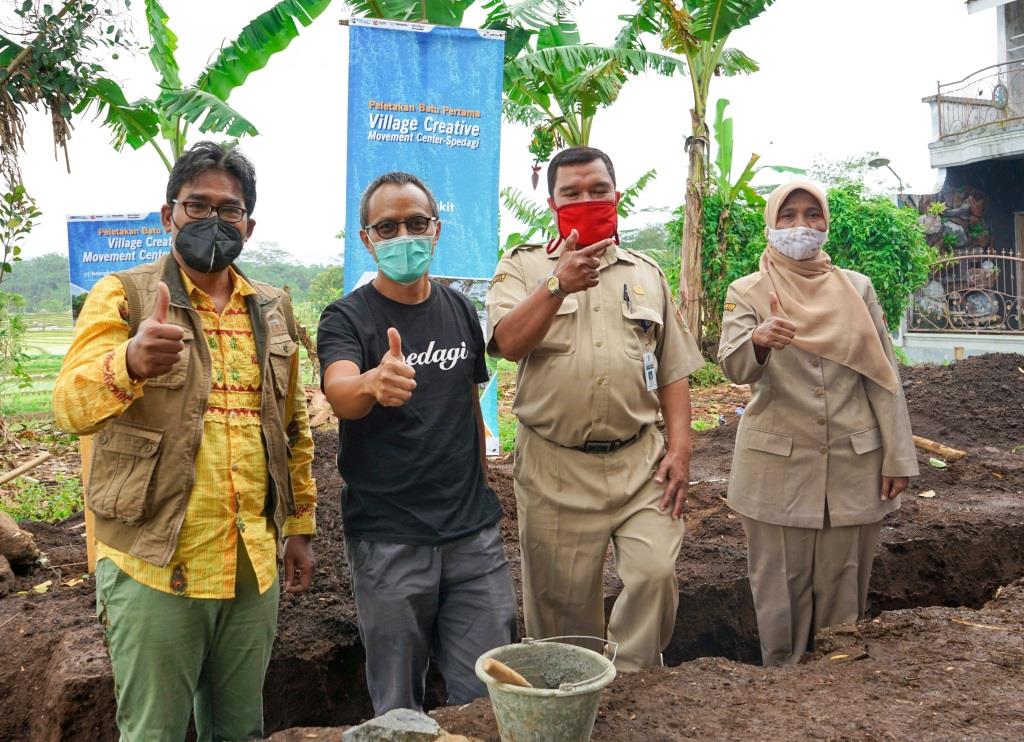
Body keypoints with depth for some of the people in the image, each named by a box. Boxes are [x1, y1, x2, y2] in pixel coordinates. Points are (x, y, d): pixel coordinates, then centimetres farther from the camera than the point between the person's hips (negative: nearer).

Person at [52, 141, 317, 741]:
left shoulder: (273, 308, 10)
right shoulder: (125, 296, -4)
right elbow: (72, 406, -19)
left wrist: (300, 527, 13)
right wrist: (129, 363, -40)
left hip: (254, 564, 4)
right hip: (156, 564, -4)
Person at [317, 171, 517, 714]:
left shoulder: (460, 311, 8)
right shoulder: (347, 319, -6)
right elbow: (339, 395, -27)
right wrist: (373, 384, -49)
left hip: (474, 533, 4)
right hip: (388, 541, -3)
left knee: (488, 694, 8)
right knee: (398, 704, 10)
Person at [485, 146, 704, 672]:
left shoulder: (646, 272, 14)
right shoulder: (522, 266, 5)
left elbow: (673, 370, 13)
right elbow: (509, 343, -13)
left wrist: (679, 448, 2)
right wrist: (558, 285, -25)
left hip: (640, 461, 2)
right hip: (555, 468, -1)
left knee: (655, 572, -12)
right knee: (561, 600, 7)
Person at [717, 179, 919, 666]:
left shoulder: (856, 288, 6)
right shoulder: (747, 292, 0)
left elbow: (883, 377, 6)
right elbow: (734, 368, -16)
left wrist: (898, 457, 1)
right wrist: (758, 340, -38)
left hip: (855, 463, 2)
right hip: (778, 466, -2)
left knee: (844, 590, 10)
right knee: (781, 593, 4)